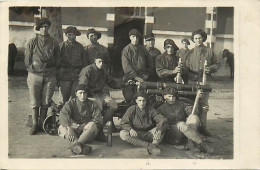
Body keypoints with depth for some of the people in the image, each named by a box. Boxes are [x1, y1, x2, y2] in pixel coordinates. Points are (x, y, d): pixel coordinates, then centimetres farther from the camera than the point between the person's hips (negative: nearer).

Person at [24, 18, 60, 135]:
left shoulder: (54, 43, 7)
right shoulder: (33, 42, 3)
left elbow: (58, 60, 15)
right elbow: (27, 59, 8)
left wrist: (53, 70, 9)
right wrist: (32, 67, 3)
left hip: (50, 76, 1)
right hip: (35, 75, -1)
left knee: (45, 102, 4)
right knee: (35, 102, 2)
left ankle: (42, 123, 16)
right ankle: (35, 124, 12)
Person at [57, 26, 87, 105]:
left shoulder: (80, 46, 11)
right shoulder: (62, 46, 6)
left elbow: (84, 62, 14)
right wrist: (58, 78, 0)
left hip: (77, 76, 1)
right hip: (64, 76, -1)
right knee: (64, 100, 1)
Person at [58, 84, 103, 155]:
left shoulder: (92, 105, 7)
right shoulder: (71, 103, 6)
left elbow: (99, 119, -5)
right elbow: (62, 116, -12)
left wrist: (87, 126, -21)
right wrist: (69, 128, -30)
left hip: (88, 133, -1)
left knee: (93, 125, -32)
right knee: (61, 128, -27)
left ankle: (78, 144, -55)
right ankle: (80, 145, -50)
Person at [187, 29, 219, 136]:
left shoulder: (209, 51, 11)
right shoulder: (190, 53, 11)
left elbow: (216, 64, 13)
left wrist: (210, 68, -7)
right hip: (192, 81, 0)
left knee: (204, 105, 1)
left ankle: (203, 127, 10)